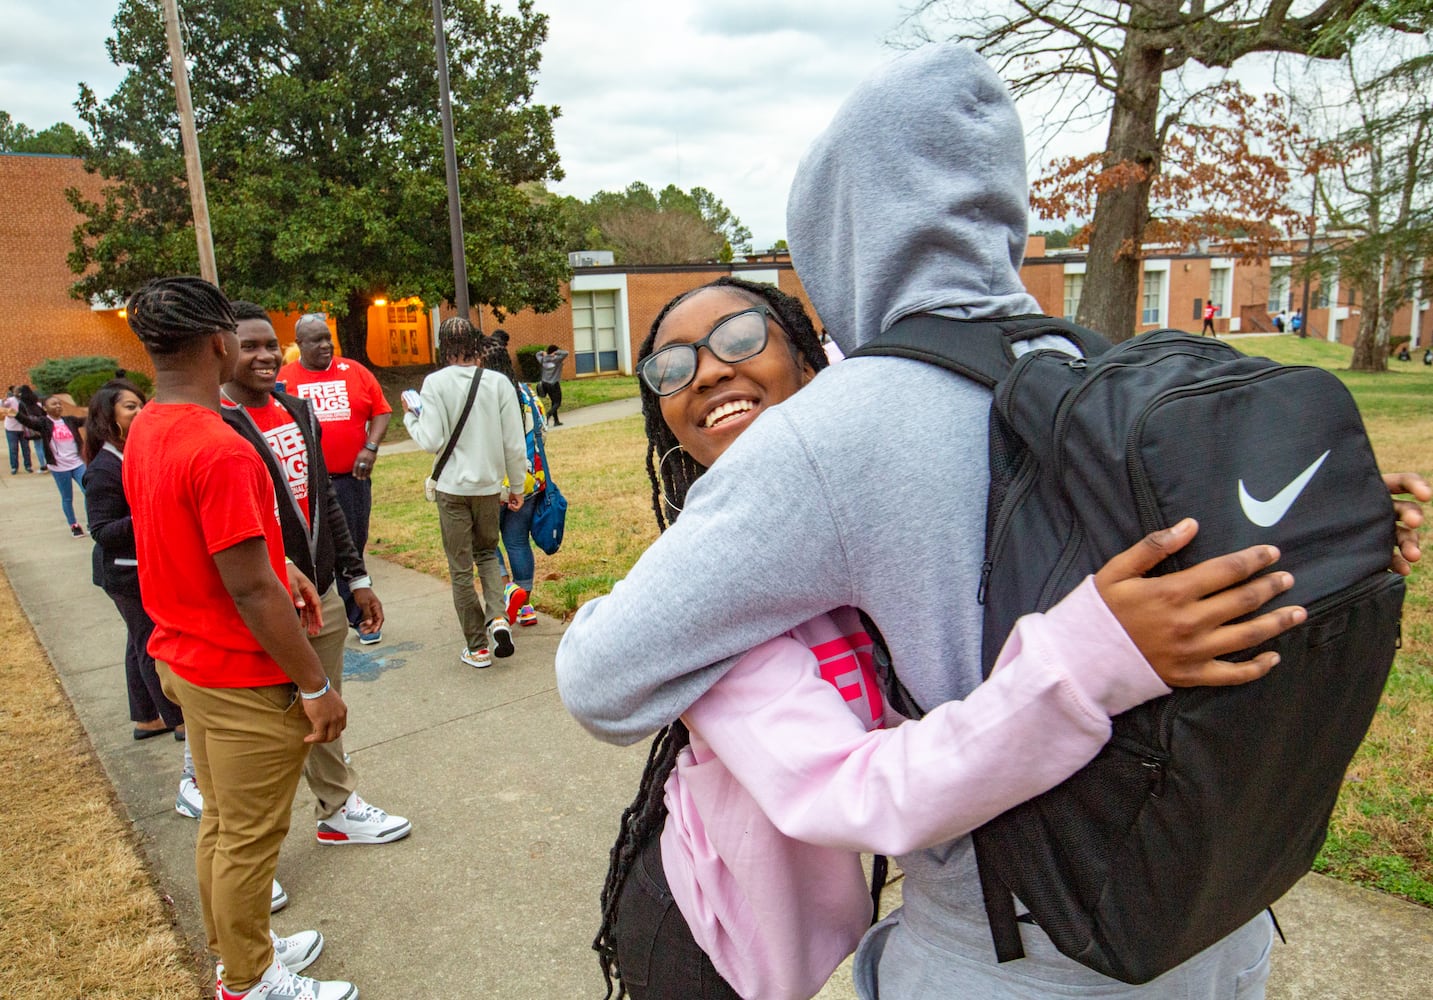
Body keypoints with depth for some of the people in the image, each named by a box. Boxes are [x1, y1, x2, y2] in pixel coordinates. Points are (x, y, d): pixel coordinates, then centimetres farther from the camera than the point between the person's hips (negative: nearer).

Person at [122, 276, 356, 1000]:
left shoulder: (145, 432, 4)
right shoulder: (221, 451, -26)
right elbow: (249, 590, -26)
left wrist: (278, 566, 10)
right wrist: (316, 685, -19)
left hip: (183, 659, 10)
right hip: (243, 677, -9)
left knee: (220, 822, 23)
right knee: (249, 839, 9)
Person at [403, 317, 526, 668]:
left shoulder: (436, 383, -11)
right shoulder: (499, 383, -5)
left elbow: (431, 441, -14)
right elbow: (515, 445, -3)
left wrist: (409, 416, 5)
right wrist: (516, 487, 10)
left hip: (453, 488, -2)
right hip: (490, 485, 2)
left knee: (461, 568, 9)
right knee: (487, 553, 24)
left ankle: (478, 647, 15)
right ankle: (498, 617, 1)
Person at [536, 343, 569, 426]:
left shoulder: (543, 360, 4)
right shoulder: (556, 359, -14)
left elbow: (538, 354, 24)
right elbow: (565, 353, -18)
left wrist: (543, 353, 6)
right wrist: (556, 353, -13)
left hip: (545, 384, 6)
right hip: (554, 384, -6)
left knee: (553, 402, 15)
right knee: (557, 403, 1)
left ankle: (556, 421, 16)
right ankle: (547, 416, -21)